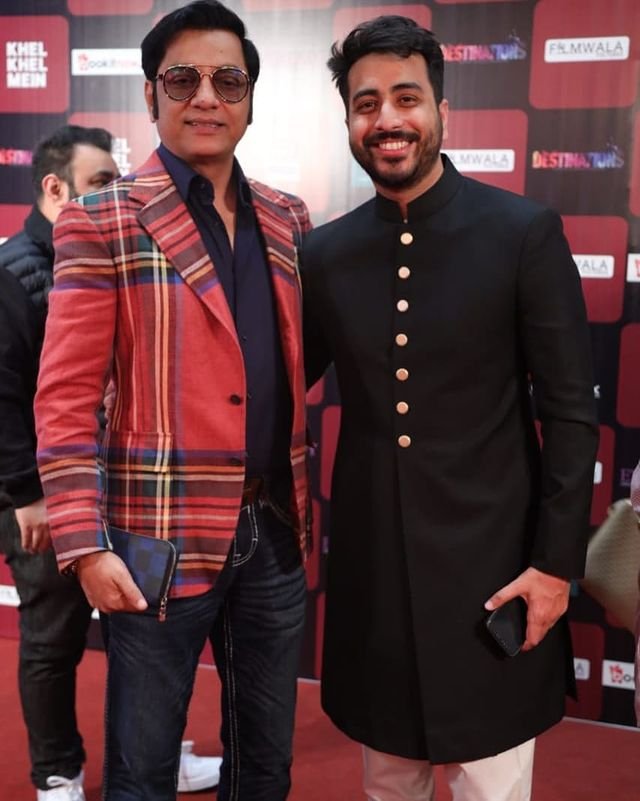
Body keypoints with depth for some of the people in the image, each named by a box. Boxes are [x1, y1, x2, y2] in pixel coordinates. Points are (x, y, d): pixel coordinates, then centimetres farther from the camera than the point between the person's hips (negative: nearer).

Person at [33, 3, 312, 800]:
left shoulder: (288, 220, 9)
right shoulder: (101, 223, -6)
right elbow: (66, 396, -10)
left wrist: (307, 504, 10)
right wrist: (85, 543, -16)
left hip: (275, 533, 5)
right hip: (161, 541, -4)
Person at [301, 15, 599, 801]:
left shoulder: (525, 233, -9)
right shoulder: (323, 253, 1)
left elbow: (570, 412, -7)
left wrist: (555, 562, -9)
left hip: (488, 558, -3)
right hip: (369, 560, 4)